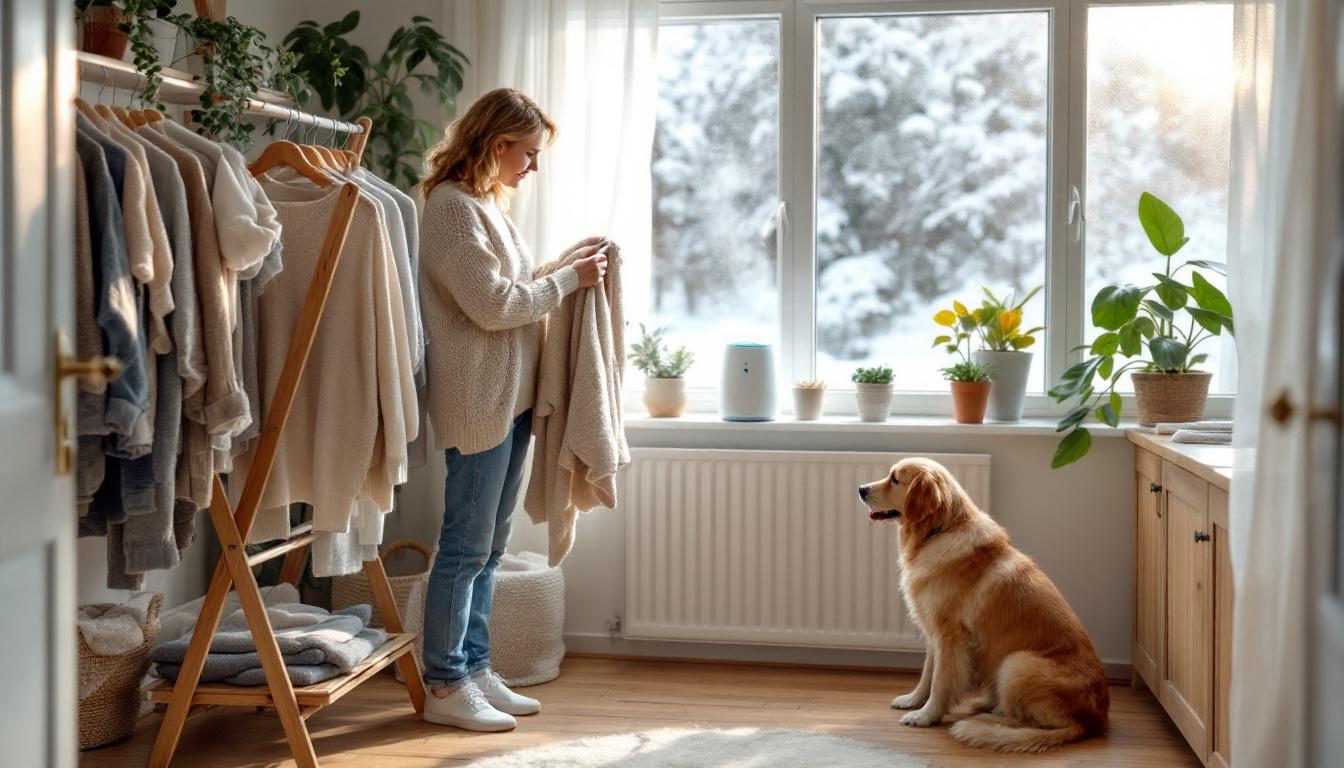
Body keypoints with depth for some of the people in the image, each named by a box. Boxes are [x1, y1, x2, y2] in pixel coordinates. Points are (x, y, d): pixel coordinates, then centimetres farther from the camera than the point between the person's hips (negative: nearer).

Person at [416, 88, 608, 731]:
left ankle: (475, 672, 23)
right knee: (466, 548, -2)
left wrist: (562, 266, 6)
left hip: (511, 398, 10)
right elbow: (493, 304, -19)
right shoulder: (452, 205, -14)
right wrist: (567, 279, -9)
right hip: (476, 401, -10)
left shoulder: (487, 204, 17)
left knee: (488, 548, 14)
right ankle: (445, 688, 8)